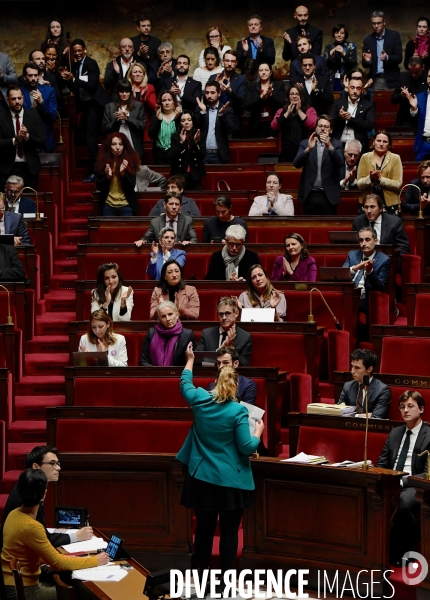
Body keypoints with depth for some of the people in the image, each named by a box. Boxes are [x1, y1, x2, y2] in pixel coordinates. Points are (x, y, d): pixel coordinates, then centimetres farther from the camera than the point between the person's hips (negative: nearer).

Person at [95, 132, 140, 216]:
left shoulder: (130, 161, -2)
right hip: (108, 206, 1)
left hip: (126, 206, -1)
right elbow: (99, 187, 0)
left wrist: (123, 173, -21)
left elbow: (131, 187, -6)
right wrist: (107, 176, -17)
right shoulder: (103, 162, 0)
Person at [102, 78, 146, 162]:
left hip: (135, 149, 0)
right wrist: (117, 120, -13)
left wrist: (127, 118, -12)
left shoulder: (138, 106, 5)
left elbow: (143, 126, -2)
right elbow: (106, 128, 3)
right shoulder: (109, 107, 7)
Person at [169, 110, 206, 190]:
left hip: (194, 177, 1)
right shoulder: (175, 137, 2)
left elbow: (203, 155, -4)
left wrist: (197, 142, -19)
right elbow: (172, 157, -7)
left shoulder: (198, 136, 4)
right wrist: (181, 142, -19)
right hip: (179, 176, -1)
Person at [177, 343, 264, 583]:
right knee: (229, 530, 2)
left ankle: (203, 573, 22)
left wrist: (190, 359, 34)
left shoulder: (200, 400, -3)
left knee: (204, 527, 14)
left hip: (202, 477, 4)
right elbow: (247, 447, -15)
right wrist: (258, 432, 4)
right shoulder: (238, 411, -15)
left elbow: (185, 384, 20)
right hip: (230, 480, -4)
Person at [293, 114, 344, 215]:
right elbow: (296, 164, -4)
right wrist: (308, 149, -21)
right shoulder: (305, 144, 9)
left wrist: (329, 146, -26)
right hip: (309, 194, 1)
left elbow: (339, 164, -11)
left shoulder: (336, 145, 6)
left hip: (328, 195, -1)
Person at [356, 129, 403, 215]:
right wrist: (370, 178, -18)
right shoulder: (365, 157, 7)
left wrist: (380, 179, -17)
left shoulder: (395, 158, 3)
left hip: (389, 204, -1)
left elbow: (398, 184, -6)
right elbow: (359, 184, 1)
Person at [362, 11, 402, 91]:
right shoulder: (368, 39, 7)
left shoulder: (394, 35, 0)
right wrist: (367, 60, -16)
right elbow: (365, 65, 7)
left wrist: (387, 58, -24)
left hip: (391, 80, -2)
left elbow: (399, 58, -5)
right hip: (375, 80, 2)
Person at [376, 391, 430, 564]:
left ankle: (406, 552, -19)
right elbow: (382, 464, 19)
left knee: (401, 502, -39)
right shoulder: (395, 433, 20)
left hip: (415, 487, -5)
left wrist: (402, 481, -20)